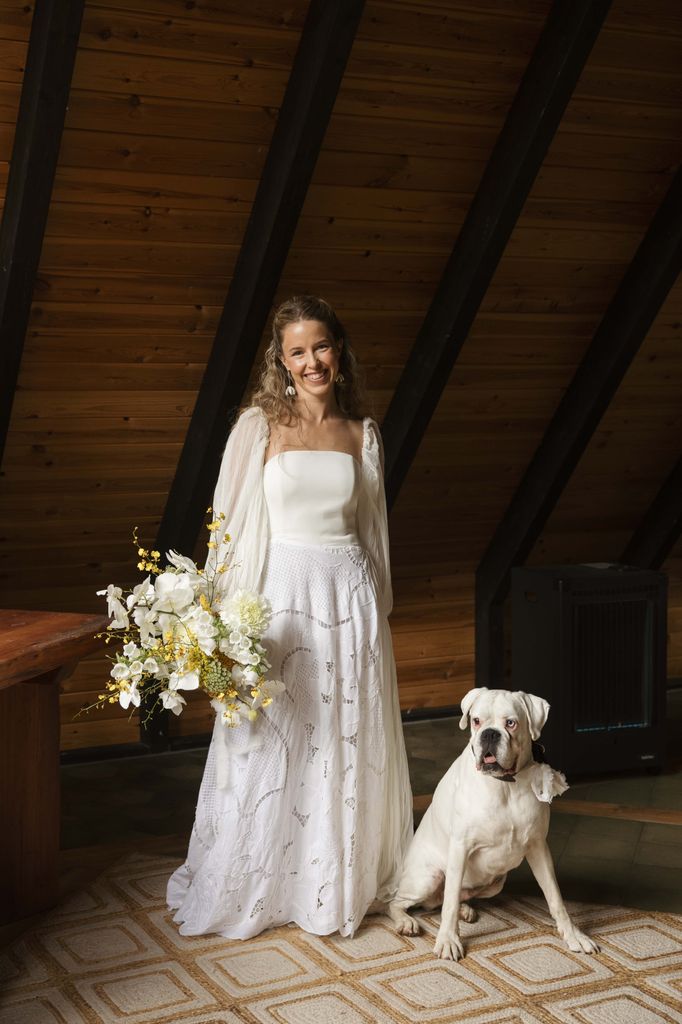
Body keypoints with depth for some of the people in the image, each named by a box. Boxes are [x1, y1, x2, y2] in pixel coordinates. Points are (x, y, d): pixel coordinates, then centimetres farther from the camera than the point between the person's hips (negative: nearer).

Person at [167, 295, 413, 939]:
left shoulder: (361, 433, 8)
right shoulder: (260, 426, -2)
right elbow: (232, 524, -3)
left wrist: (376, 606, 13)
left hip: (350, 596, 3)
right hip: (281, 594, -3)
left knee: (350, 747, 8)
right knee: (270, 746, 2)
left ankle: (345, 883, 24)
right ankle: (245, 892, 18)